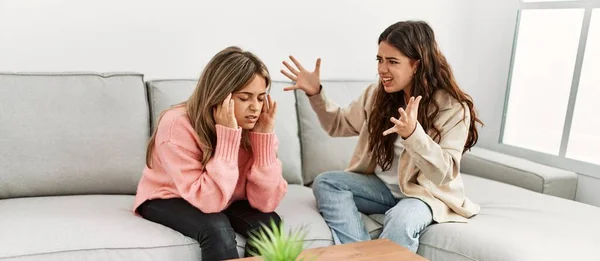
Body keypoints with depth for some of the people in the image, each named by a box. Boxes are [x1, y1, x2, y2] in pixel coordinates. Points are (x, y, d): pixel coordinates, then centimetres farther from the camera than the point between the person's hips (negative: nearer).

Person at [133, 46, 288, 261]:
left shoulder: (253, 126, -17)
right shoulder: (178, 126, -30)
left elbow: (266, 202, -24)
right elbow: (210, 202, -36)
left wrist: (264, 135, -31)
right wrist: (227, 135, -41)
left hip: (222, 200, 4)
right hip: (167, 199, -3)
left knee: (268, 222, -24)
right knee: (216, 228, -33)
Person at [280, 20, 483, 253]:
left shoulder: (453, 108, -16)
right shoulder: (377, 94, -2)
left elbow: (444, 173, -23)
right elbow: (339, 125, 11)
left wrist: (413, 133, -40)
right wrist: (315, 93, -7)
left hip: (425, 192, -5)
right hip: (382, 186, 5)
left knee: (401, 220, -37)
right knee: (325, 182, -17)